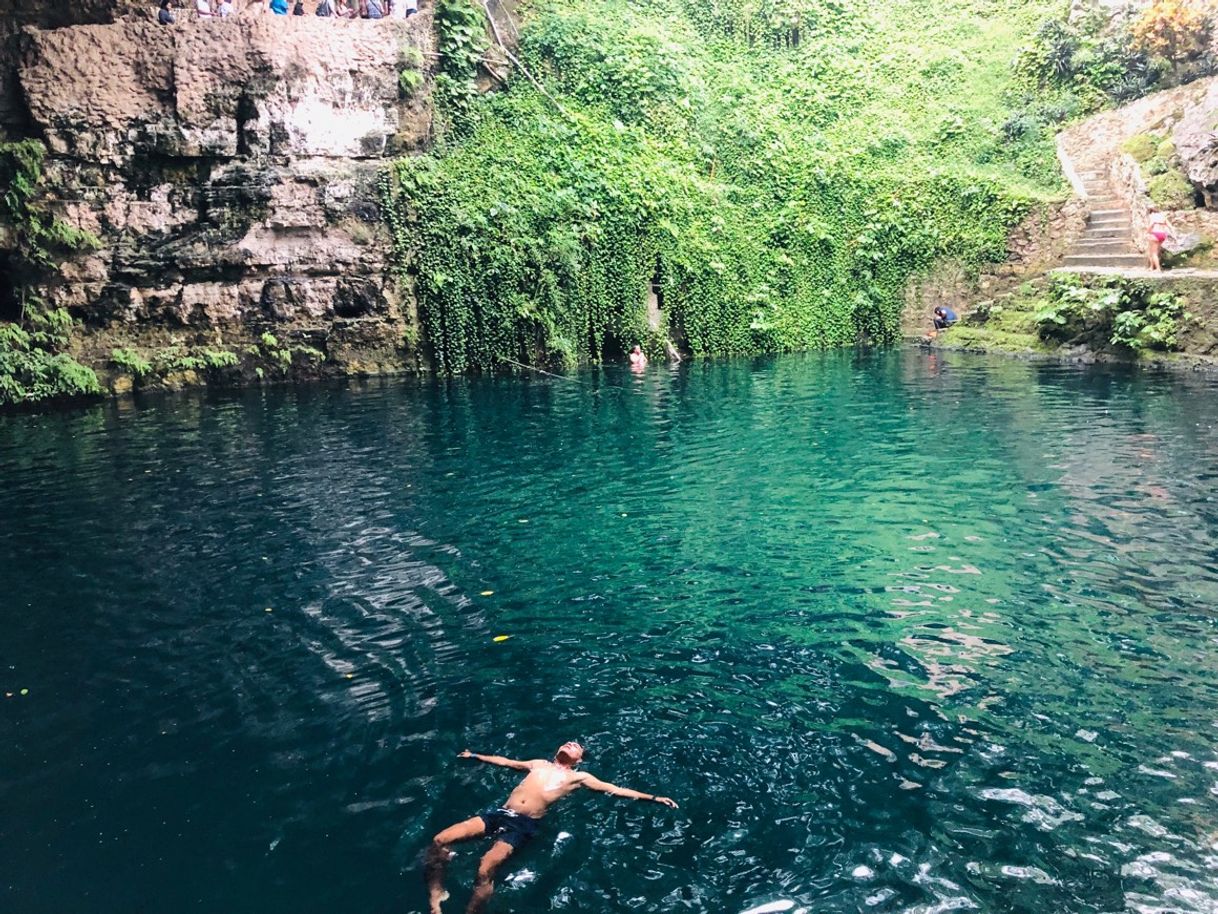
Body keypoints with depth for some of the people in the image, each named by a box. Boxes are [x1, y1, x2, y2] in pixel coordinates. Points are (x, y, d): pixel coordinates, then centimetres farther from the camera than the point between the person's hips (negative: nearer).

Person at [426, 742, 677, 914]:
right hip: (501, 813, 4)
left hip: (523, 825, -4)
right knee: (439, 841, -14)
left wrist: (653, 798, 6)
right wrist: (475, 756, 46)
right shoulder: (539, 764, 27)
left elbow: (615, 789, 12)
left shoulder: (578, 777, 15)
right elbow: (505, 761, 39)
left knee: (485, 869, -30)